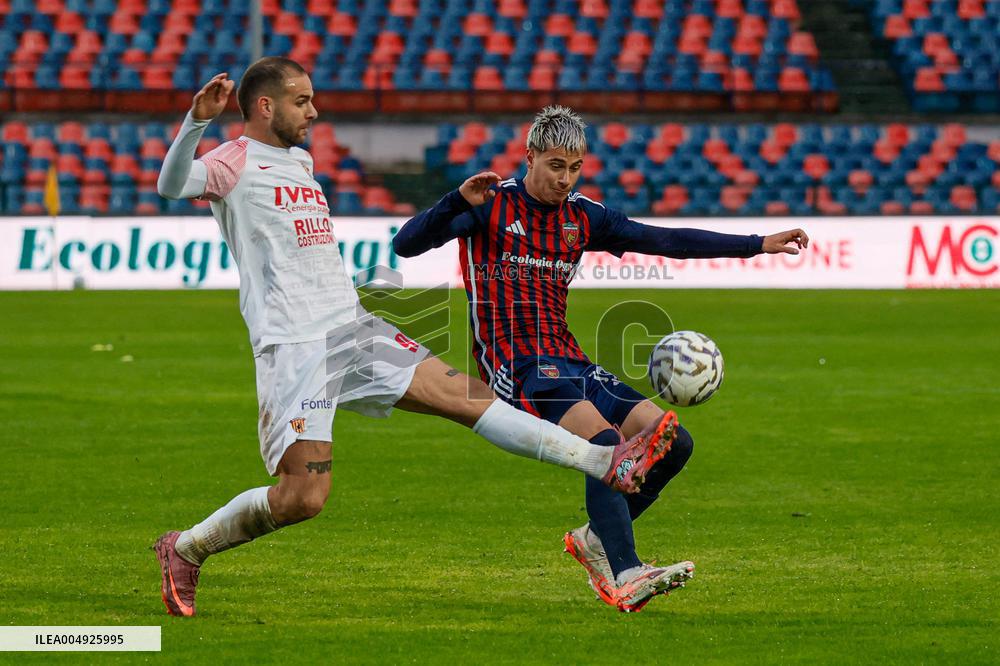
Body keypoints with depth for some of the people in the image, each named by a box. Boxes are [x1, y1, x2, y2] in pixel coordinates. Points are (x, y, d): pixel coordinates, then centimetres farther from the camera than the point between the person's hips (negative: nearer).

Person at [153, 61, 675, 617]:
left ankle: (608, 463, -6)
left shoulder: (301, 160, 22)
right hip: (292, 346, -8)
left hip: (353, 330, 8)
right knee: (303, 497, -14)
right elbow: (172, 185, -24)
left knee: (464, 394, -1)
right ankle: (185, 551, 6)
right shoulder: (236, 161, -4)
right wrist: (198, 120, -40)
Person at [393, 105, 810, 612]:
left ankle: (595, 538, 13)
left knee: (674, 442, -5)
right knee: (606, 440, -30)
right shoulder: (491, 206, -3)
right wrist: (458, 202, -30)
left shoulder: (583, 217, 14)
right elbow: (406, 244, -12)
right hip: (514, 365, -7)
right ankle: (624, 576, -37)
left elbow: (668, 241, 15)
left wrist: (759, 245, 12)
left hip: (568, 361, 7)